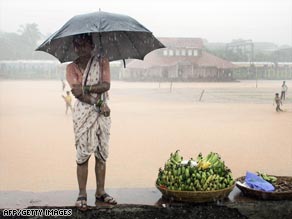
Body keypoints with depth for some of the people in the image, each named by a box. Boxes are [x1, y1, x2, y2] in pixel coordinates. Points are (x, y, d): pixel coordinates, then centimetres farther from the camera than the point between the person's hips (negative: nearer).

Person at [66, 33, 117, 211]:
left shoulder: (102, 62, 8)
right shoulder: (72, 67, 4)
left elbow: (106, 85, -5)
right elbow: (77, 92, -9)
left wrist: (85, 88, -14)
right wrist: (98, 103, -16)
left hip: (102, 113, 2)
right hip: (83, 113, -2)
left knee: (102, 154, 6)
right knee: (83, 154, -4)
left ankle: (100, 192, 15)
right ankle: (82, 194, 3)